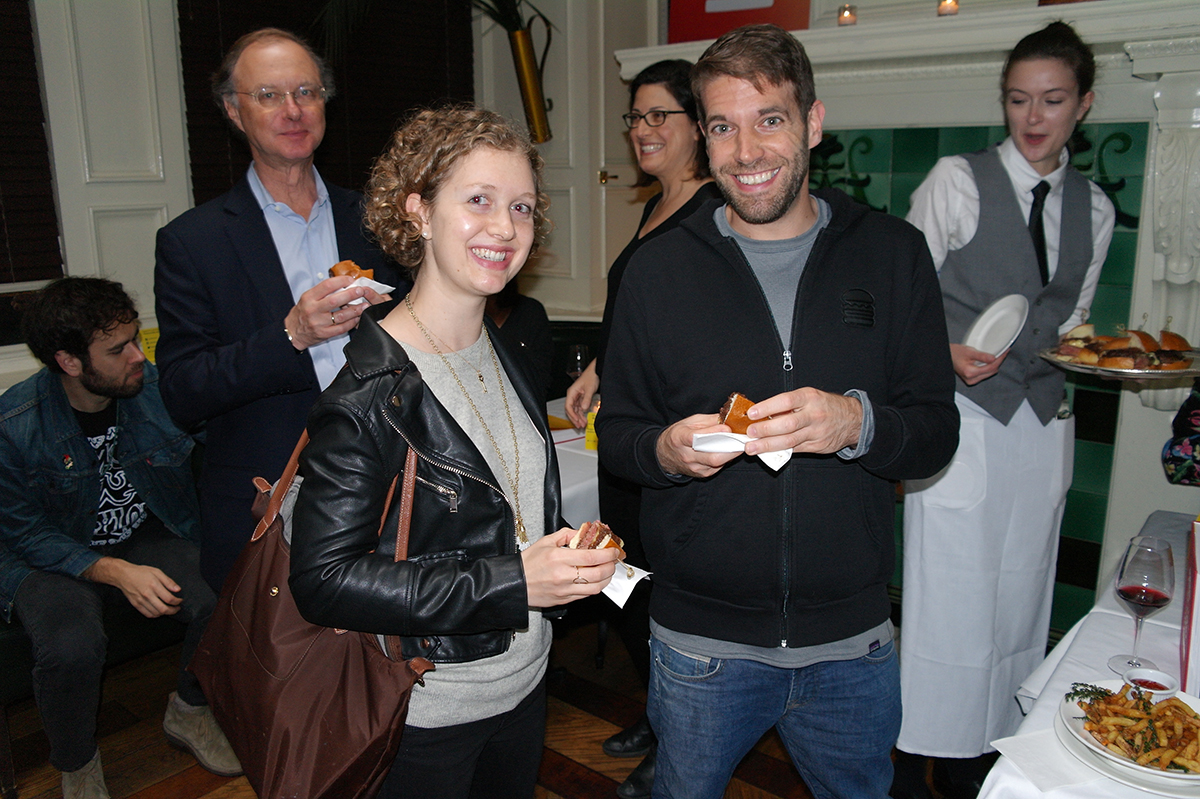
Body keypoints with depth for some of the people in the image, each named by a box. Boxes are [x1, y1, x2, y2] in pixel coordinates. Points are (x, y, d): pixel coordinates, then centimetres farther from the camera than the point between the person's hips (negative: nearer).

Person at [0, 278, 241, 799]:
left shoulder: (161, 389, -13)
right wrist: (117, 573, -25)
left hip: (151, 540, 3)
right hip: (55, 557, -2)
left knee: (226, 604, -24)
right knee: (71, 647, -32)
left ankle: (189, 713, 8)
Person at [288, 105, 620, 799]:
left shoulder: (510, 361, 2)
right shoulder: (371, 390, -23)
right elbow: (324, 580, -24)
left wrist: (570, 553, -6)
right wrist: (509, 582, -29)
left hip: (526, 682, 7)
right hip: (423, 714, -7)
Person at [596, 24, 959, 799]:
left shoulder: (893, 253, -2)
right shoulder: (659, 268, -2)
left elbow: (937, 432, -3)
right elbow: (616, 431, 2)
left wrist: (857, 423, -24)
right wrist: (665, 448, -21)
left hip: (853, 638, 1)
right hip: (700, 640, 0)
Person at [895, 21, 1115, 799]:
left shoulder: (1094, 208, 10)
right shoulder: (958, 182, -5)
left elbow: (1072, 320, 18)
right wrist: (946, 353, -20)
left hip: (1043, 425, 5)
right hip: (962, 420, -5)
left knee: (1019, 601, 13)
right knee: (950, 601, -1)